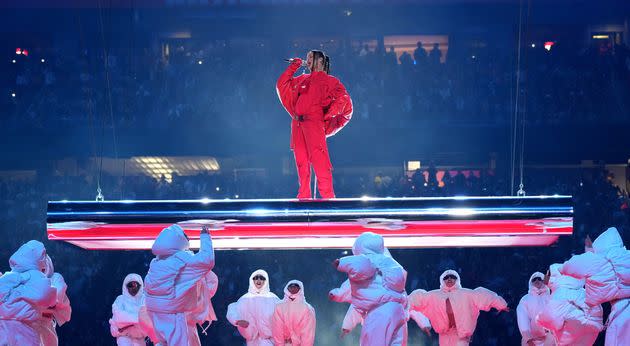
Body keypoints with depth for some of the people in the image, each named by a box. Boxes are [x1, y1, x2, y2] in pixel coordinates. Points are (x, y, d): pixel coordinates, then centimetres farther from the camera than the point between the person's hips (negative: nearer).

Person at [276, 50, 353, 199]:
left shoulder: (329, 80, 7)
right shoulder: (302, 79, 24)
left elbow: (343, 98, -5)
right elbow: (281, 85, 29)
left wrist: (327, 116, -11)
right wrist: (292, 67, 22)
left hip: (314, 121, -6)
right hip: (297, 124, 6)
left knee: (318, 159, -14)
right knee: (301, 161, 3)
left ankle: (327, 195, -16)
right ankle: (304, 196, 5)